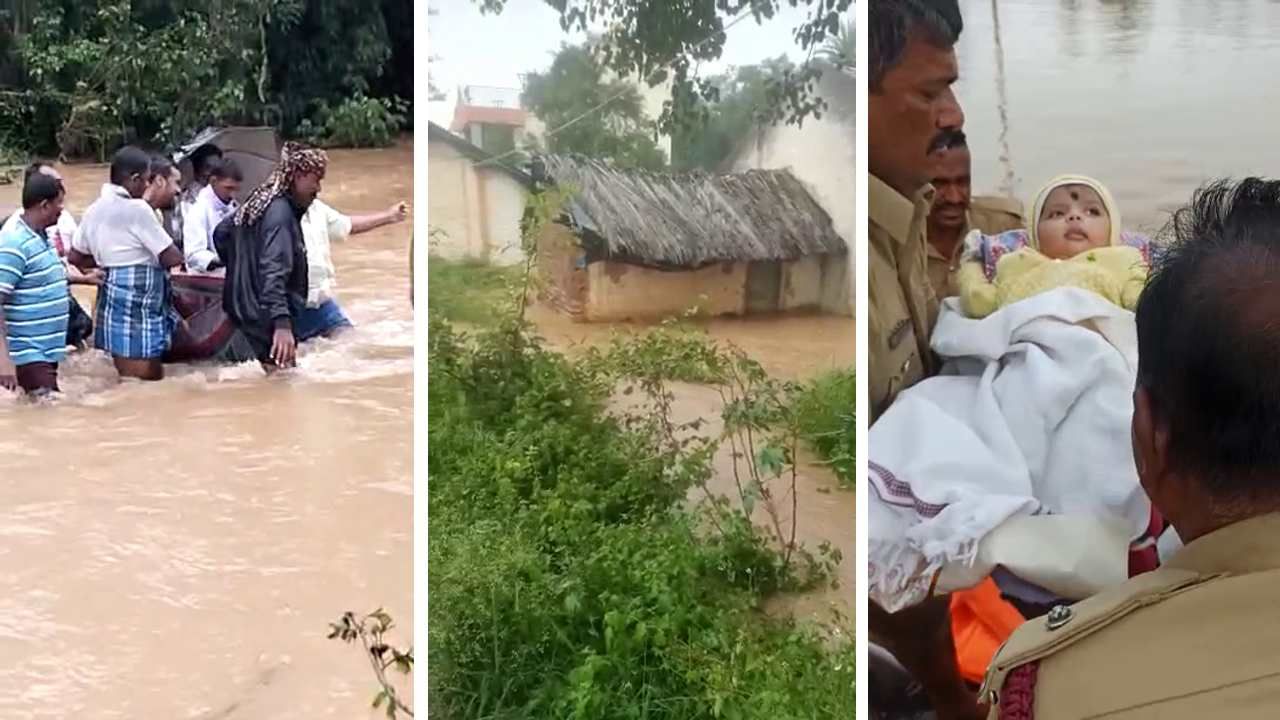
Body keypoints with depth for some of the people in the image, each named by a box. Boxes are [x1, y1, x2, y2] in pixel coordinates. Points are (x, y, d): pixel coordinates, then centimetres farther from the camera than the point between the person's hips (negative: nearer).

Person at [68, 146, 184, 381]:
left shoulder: (96, 209, 12)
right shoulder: (137, 208, -14)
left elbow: (75, 257, 20)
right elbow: (172, 258, -12)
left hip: (113, 296, 9)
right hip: (138, 302, -9)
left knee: (128, 380, 15)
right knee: (145, 382, -7)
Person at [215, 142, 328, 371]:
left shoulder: (259, 202, 11)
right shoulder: (280, 213, -19)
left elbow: (221, 233, 23)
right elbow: (274, 273, -30)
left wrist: (238, 269, 31)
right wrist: (282, 324, -39)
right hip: (266, 322, -10)